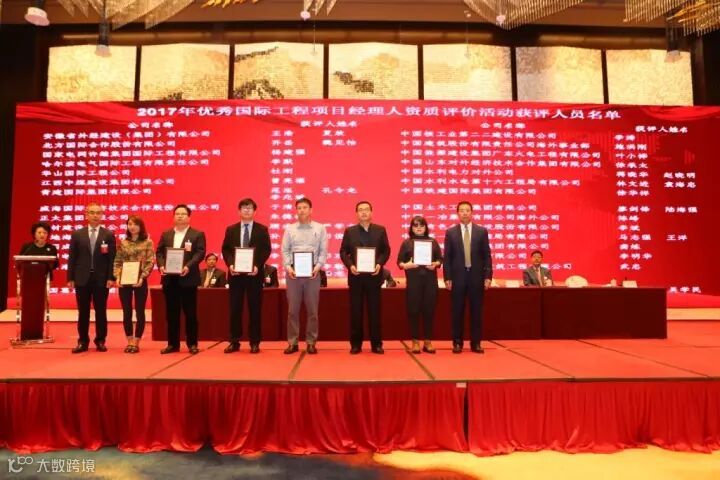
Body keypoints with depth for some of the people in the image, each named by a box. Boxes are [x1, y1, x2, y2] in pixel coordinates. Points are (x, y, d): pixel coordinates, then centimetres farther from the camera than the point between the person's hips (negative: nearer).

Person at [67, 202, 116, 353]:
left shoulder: (108, 235, 3)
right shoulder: (77, 234, 6)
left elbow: (112, 258, -1)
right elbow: (72, 258, 5)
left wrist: (111, 278, -8)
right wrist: (70, 278, -1)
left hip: (101, 279, -1)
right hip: (82, 278, 1)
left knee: (101, 311, 5)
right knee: (83, 312, 7)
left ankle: (100, 341, 15)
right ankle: (83, 341, 16)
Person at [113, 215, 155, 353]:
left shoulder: (147, 242, 0)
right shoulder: (123, 243, 9)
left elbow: (151, 262, -6)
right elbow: (117, 262, 9)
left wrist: (142, 277, -16)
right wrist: (118, 276, -5)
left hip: (140, 281, -3)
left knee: (139, 312, 2)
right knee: (127, 312, 8)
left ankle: (136, 343, 11)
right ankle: (129, 342, 18)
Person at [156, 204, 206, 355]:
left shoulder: (198, 234, 2)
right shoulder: (166, 234, 15)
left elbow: (200, 253, -8)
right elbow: (159, 252, 10)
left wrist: (188, 266, -22)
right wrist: (161, 266, -9)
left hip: (188, 278, -4)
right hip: (169, 278, 4)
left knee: (190, 312, 1)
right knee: (171, 313, 8)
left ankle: (192, 344, 10)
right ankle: (173, 344, 17)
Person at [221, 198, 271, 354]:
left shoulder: (262, 229, 5)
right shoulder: (231, 229, 11)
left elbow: (266, 250, -1)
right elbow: (225, 250, 8)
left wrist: (257, 266, -15)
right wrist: (230, 264, -10)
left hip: (254, 273, -2)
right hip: (236, 273, 2)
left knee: (255, 308, 2)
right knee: (235, 308, 4)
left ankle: (255, 343, 10)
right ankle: (234, 342, 13)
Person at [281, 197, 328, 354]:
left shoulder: (320, 228, 6)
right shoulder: (290, 229, 9)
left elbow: (323, 251, 2)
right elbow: (285, 251, 6)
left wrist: (318, 266, -12)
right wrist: (288, 267, -8)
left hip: (312, 272, -1)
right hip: (293, 272, 1)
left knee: (312, 309, 4)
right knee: (292, 309, 4)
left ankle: (311, 342, 12)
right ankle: (292, 342, 11)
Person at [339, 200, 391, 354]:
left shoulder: (380, 230, 7)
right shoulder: (349, 231, 7)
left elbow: (386, 250, 4)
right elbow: (343, 251, 4)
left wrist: (380, 264, -12)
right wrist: (350, 265, -13)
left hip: (374, 275, 0)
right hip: (355, 276, 0)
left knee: (374, 310, 4)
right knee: (355, 311, 4)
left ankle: (376, 343, 11)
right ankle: (356, 344, 12)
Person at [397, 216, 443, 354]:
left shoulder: (433, 241, 10)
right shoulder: (407, 243, 6)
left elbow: (440, 259, 10)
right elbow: (399, 261, 4)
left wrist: (436, 264, -11)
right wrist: (405, 265, -16)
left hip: (430, 279, 1)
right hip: (413, 280, -1)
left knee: (429, 310, 3)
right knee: (413, 310, 0)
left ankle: (428, 341, 12)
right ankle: (415, 342, 10)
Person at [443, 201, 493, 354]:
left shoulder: (482, 231, 6)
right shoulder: (450, 232, 4)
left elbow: (487, 255, 4)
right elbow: (447, 257, 2)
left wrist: (488, 276, -3)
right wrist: (447, 278, -4)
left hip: (476, 276, 1)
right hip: (458, 276, 0)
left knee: (476, 311, 4)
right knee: (457, 311, 3)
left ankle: (476, 343, 13)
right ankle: (457, 343, 12)